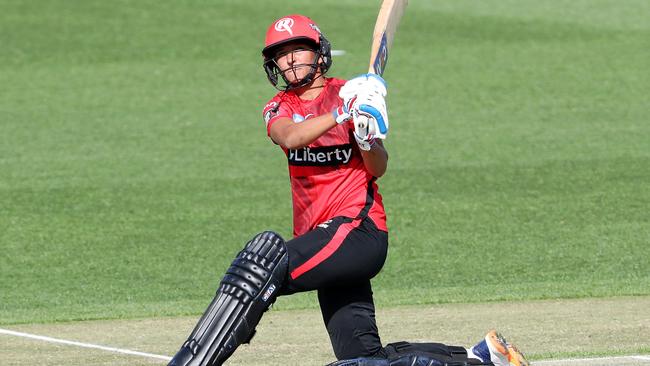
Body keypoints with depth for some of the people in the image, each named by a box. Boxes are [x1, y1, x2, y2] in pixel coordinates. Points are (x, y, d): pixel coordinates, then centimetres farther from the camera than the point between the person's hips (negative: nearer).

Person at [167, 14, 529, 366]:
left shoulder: (349, 94, 2)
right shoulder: (279, 108, 14)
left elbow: (377, 169, -7)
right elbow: (289, 138, -11)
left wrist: (368, 139, -29)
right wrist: (341, 114, -26)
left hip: (359, 228, -6)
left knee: (266, 258, -28)